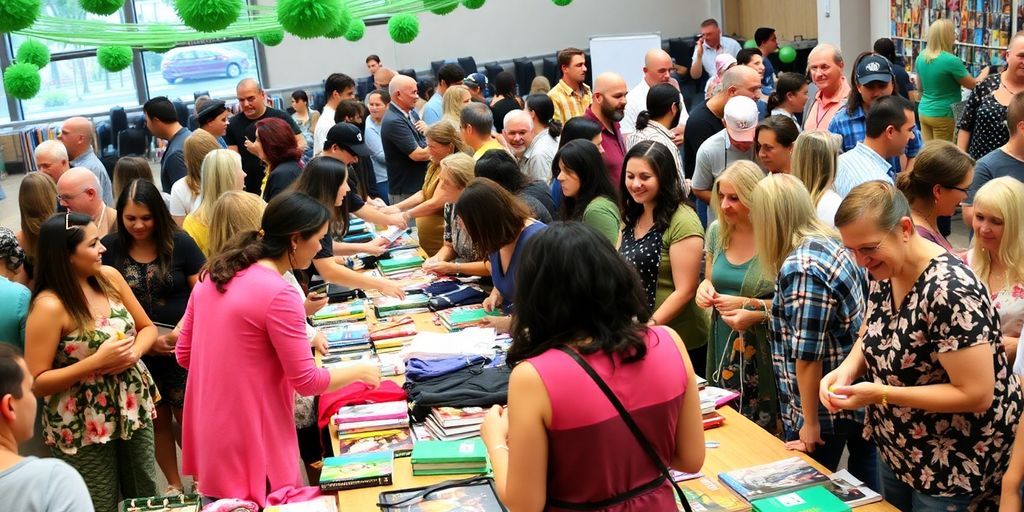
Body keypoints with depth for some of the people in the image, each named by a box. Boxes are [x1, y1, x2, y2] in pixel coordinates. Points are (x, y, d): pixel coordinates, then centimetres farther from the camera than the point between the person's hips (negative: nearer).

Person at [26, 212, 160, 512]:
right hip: (84, 428, -6)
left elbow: (147, 328, 9)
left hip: (133, 409, 6)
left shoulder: (109, 277, -3)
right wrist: (97, 361, -25)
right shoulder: (49, 306, -21)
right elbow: (36, 383, -19)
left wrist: (134, 352, -13)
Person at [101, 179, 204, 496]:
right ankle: (174, 485, 28)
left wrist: (180, 332, -19)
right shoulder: (109, 248, -2)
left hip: (183, 348, -2)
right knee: (157, 420, 12)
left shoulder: (179, 243, -7)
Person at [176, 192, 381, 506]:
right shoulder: (279, 295, -20)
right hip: (249, 445, -8)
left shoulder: (213, 276, 3)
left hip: (209, 438, 8)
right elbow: (307, 382, -16)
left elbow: (184, 354, 11)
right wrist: (361, 371, 1)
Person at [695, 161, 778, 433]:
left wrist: (749, 304, -19)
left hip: (763, 355, -5)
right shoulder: (716, 231, 5)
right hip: (723, 350, 5)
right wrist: (705, 287, -2)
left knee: (767, 432, 0)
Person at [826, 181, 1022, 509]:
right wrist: (848, 369, -11)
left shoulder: (949, 291, -30)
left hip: (956, 464, -8)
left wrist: (879, 394, -31)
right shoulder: (883, 273, -6)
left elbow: (977, 395, -30)